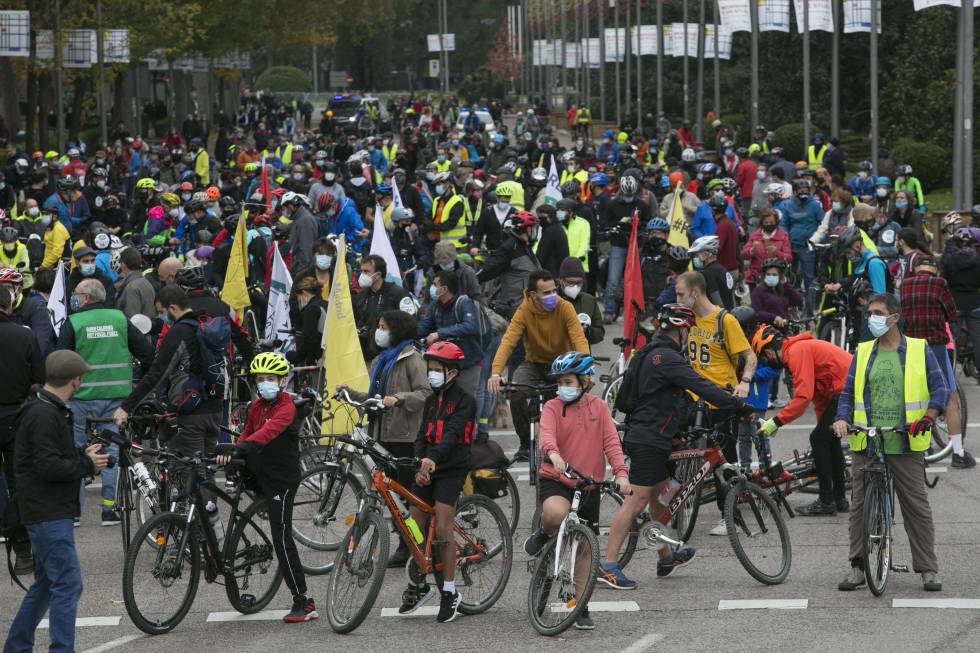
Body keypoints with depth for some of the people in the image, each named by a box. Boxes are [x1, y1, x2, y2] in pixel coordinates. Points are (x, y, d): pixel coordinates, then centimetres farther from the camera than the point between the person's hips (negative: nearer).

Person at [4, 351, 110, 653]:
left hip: (53, 512, 11)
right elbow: (48, 467, -24)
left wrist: (83, 456, 8)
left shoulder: (50, 410, 15)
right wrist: (87, 465, -14)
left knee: (46, 584, 18)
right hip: (47, 513, -11)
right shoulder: (44, 414, -19)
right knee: (68, 584, -11)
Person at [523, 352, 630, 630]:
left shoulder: (598, 407, 3)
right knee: (555, 513, -37)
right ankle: (544, 534, -1)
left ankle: (581, 607, 18)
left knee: (584, 547, 6)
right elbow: (547, 434, -23)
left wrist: (621, 473, -19)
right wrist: (553, 453, -45)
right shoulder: (552, 407, -4)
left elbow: (611, 441, -4)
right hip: (555, 479, -3)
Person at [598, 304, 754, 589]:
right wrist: (739, 406, -24)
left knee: (659, 498, 19)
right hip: (648, 440, -11)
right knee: (637, 500, -10)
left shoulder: (655, 354, 17)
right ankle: (608, 566, -12)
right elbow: (701, 387, -24)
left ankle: (666, 559, 31)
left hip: (653, 439, 11)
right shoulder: (667, 357, -17)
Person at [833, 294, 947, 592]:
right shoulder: (863, 353, 13)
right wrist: (842, 419, -6)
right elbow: (848, 393, 13)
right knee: (860, 506, 2)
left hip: (905, 444, -3)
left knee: (917, 507, -2)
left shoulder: (919, 350, 5)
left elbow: (939, 388, 2)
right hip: (866, 444, 3)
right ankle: (857, 567, 10)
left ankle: (928, 570, 3)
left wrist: (928, 416, -15)